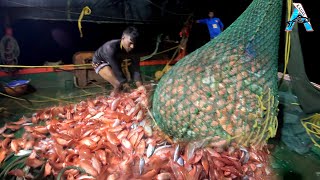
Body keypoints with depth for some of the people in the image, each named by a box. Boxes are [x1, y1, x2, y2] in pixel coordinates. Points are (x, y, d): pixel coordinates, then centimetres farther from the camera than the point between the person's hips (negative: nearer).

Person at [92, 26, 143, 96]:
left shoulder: (131, 49, -24)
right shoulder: (111, 47, -40)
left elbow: (135, 68, -26)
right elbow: (117, 70, -39)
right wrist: (127, 86, -35)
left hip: (115, 63, 6)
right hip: (100, 62, -6)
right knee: (119, 84, -27)